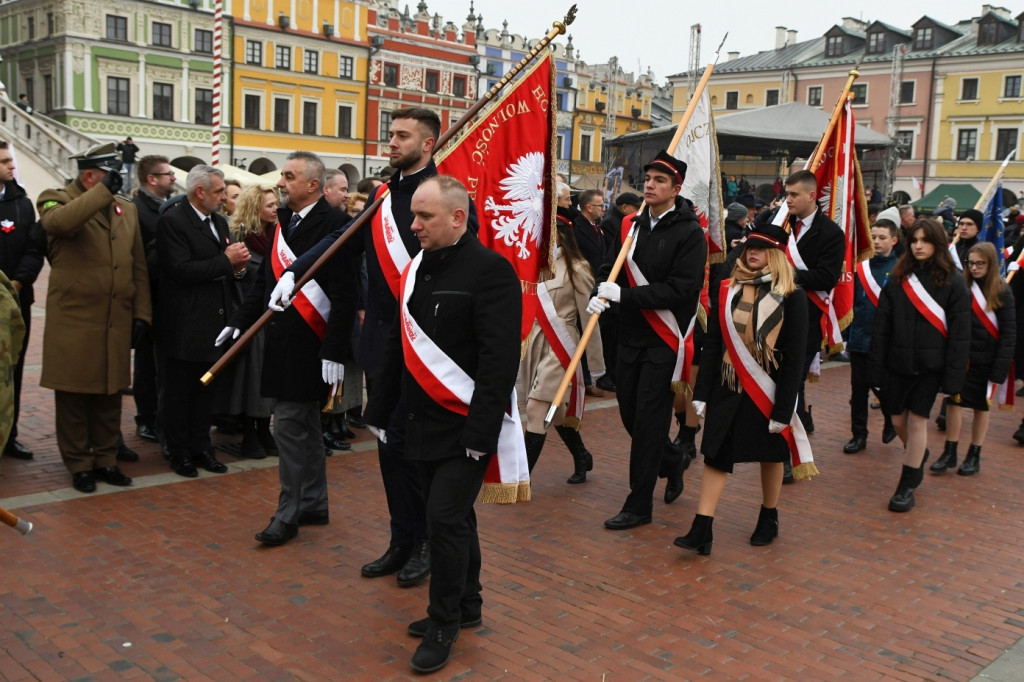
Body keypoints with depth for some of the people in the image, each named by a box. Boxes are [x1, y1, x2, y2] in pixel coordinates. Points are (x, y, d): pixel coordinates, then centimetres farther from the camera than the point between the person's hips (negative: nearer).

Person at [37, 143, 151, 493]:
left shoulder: (127, 209, 14)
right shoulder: (57, 200, -1)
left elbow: (138, 267, 14)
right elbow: (58, 222, -28)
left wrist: (141, 313, 8)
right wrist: (103, 190, -25)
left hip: (117, 323, 5)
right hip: (73, 323, -4)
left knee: (110, 396, 11)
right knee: (74, 396, 4)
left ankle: (106, 459, 24)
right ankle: (79, 464, 17)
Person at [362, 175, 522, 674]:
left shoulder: (491, 271, -15)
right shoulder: (417, 268, 9)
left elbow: (500, 360, -20)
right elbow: (400, 346, 15)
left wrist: (481, 432, -23)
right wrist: (379, 410, 15)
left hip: (465, 427, -7)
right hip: (427, 422, 8)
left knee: (445, 518, -6)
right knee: (452, 515, 17)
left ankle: (444, 623, 12)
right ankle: (467, 605, 34)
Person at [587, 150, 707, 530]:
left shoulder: (689, 232, -10)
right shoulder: (631, 226, 9)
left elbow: (681, 289, -19)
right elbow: (609, 267, 11)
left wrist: (624, 295, -22)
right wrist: (601, 293, -12)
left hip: (664, 342, -6)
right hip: (630, 338, 6)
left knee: (648, 421, -3)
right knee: (630, 415, 13)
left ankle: (639, 506, 9)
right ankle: (673, 460, 41)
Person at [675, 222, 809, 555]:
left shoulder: (792, 296, -7)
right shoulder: (727, 290, 2)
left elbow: (795, 358, -9)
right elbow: (711, 344, 2)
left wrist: (783, 408, -12)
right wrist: (702, 393, -2)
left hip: (767, 393, -2)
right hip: (727, 389, 3)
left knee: (770, 455, 13)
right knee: (715, 455, 0)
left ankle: (769, 518, 32)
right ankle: (701, 530, 1)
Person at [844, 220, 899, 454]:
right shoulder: (861, 267, 5)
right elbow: (851, 301, 7)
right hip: (860, 338, 3)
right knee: (859, 388, 7)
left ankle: (891, 423, 35)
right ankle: (859, 435, 17)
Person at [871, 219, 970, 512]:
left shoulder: (953, 283, -5)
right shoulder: (897, 279, 1)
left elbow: (960, 334, -7)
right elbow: (882, 328, 0)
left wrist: (953, 376, -12)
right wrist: (877, 369, -4)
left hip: (930, 364, -3)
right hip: (898, 362, 3)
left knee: (917, 420, -1)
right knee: (898, 420, 10)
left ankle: (907, 485, 12)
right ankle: (918, 456, 41)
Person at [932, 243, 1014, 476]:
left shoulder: (1002, 292, -6)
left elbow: (1009, 333, -7)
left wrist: (1000, 367, -12)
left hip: (986, 360, -1)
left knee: (981, 407, 10)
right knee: (954, 401, 0)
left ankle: (974, 457, 22)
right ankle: (950, 453, 12)